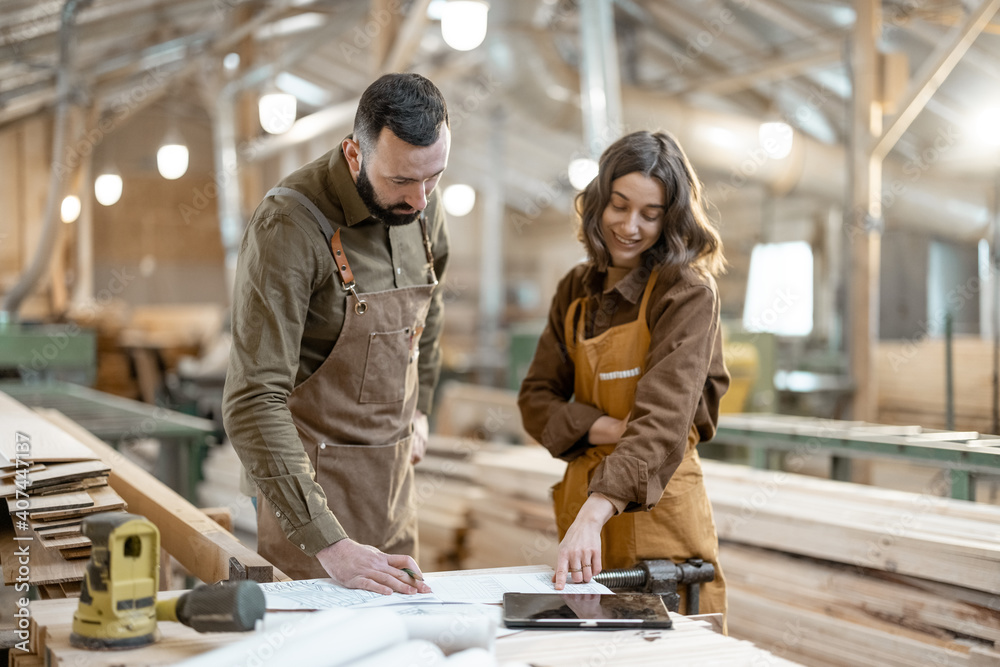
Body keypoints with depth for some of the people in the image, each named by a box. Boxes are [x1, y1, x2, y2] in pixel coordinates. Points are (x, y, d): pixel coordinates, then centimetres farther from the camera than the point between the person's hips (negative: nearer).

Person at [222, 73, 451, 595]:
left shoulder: (422, 209, -3)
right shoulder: (287, 228, -26)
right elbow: (253, 404, -31)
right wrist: (328, 544, -36)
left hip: (392, 472, 7)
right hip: (313, 478, -6)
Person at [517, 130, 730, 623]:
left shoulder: (688, 293, -11)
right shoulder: (577, 290, 8)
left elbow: (664, 418, -23)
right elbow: (536, 398, 5)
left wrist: (594, 514, -35)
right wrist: (610, 428, -15)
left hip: (658, 505, -5)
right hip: (583, 499, 5)